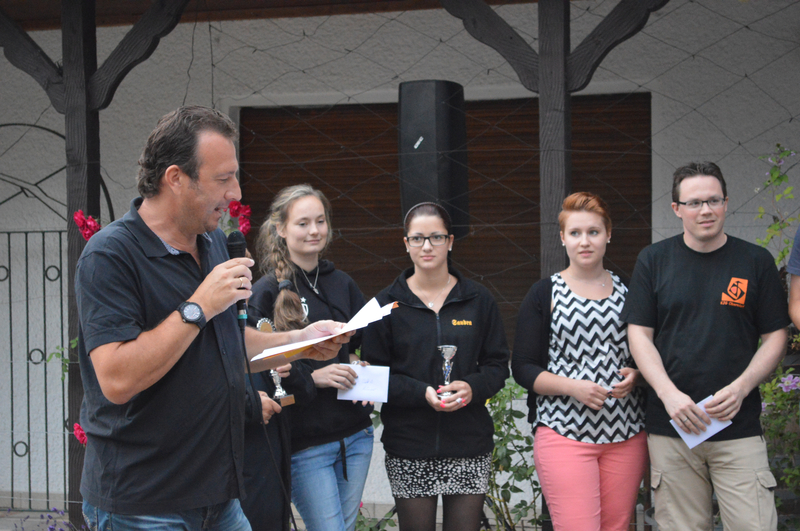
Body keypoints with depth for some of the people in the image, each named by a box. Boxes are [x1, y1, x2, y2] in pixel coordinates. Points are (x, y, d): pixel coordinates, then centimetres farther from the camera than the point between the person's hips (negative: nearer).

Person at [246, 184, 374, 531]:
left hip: (355, 435, 6)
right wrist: (312, 377, -19)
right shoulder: (267, 293, -6)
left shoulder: (343, 284, 12)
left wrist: (360, 367, 0)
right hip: (305, 444, -6)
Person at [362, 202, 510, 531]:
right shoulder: (387, 304, 3)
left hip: (469, 444, 1)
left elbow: (498, 364, 9)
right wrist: (422, 393, -16)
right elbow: (375, 373, 0)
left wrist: (472, 388, -13)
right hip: (409, 448, -1)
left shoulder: (478, 300, 8)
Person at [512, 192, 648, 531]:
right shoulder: (545, 294, 4)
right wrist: (572, 386, -14)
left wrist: (635, 375, -4)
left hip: (626, 436, 3)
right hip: (564, 434, -3)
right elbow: (523, 369, 1)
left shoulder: (628, 291, 12)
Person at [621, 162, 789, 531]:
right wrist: (669, 394, -11)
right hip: (670, 428, 0)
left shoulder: (756, 261, 6)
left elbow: (775, 337, 7)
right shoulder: (653, 261, 7)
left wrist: (741, 388, -9)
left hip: (738, 427, 0)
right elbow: (639, 335, 3)